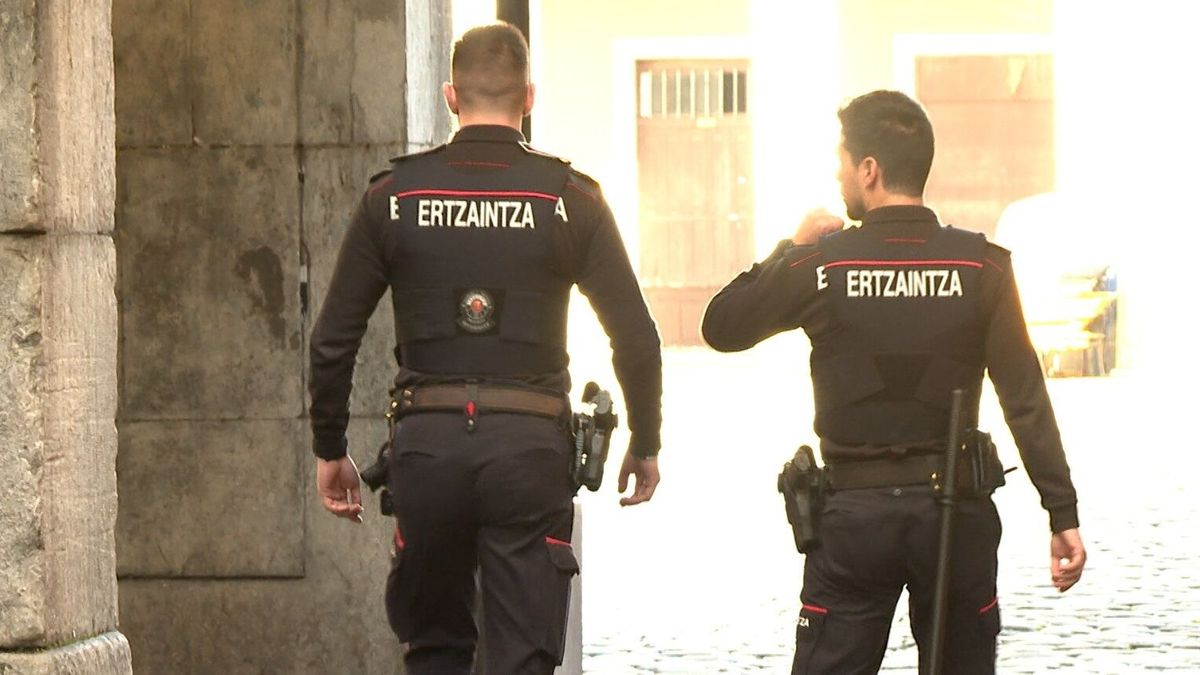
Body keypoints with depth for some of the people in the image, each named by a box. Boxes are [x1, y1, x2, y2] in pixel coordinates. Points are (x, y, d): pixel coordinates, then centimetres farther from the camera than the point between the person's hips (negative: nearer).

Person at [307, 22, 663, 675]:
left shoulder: (393, 197, 3)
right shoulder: (568, 198, 0)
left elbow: (333, 340, 5)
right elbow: (636, 339, -1)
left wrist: (329, 449, 17)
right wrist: (645, 447, 13)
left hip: (427, 442, 2)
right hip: (530, 445, -1)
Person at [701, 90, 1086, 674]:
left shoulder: (822, 265, -6)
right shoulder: (980, 266, -3)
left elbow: (721, 328, 8)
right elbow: (1026, 398, -5)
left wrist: (791, 248, 17)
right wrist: (1063, 515, -2)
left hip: (854, 515, -1)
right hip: (956, 514, 1)